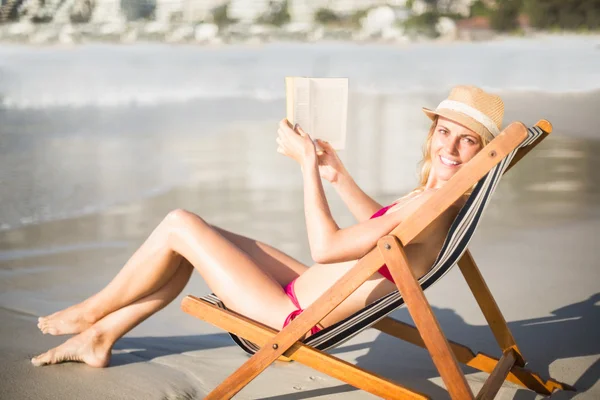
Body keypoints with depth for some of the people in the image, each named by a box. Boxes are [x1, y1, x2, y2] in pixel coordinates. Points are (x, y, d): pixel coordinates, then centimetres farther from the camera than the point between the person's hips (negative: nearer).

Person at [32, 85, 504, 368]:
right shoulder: (436, 197, 0)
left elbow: (325, 247, -26)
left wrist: (308, 164, -18)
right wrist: (338, 175, 13)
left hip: (298, 317, -9)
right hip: (305, 290, 10)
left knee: (179, 226, -4)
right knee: (188, 240, 15)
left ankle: (93, 312, 18)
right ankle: (101, 335, 26)